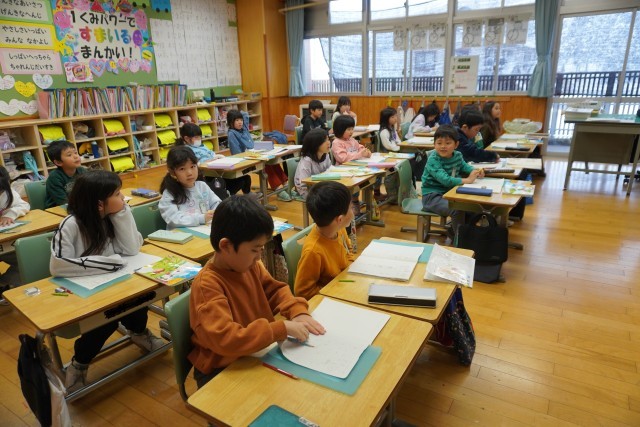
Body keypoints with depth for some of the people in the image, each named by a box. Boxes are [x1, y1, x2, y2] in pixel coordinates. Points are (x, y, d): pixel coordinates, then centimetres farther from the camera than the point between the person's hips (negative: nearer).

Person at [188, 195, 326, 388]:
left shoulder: (250, 266, -5)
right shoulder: (206, 285, -26)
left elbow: (275, 289, 8)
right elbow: (227, 340, -33)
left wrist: (298, 312, -10)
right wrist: (282, 328, -32)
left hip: (258, 353, 7)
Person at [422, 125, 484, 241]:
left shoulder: (457, 155, 1)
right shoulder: (433, 160, -22)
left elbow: (464, 166, 24)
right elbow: (445, 180, -34)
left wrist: (475, 171, 4)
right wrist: (467, 180, -31)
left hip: (449, 192, 8)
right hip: (433, 195, -8)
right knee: (457, 210, -26)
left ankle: (454, 231, 22)